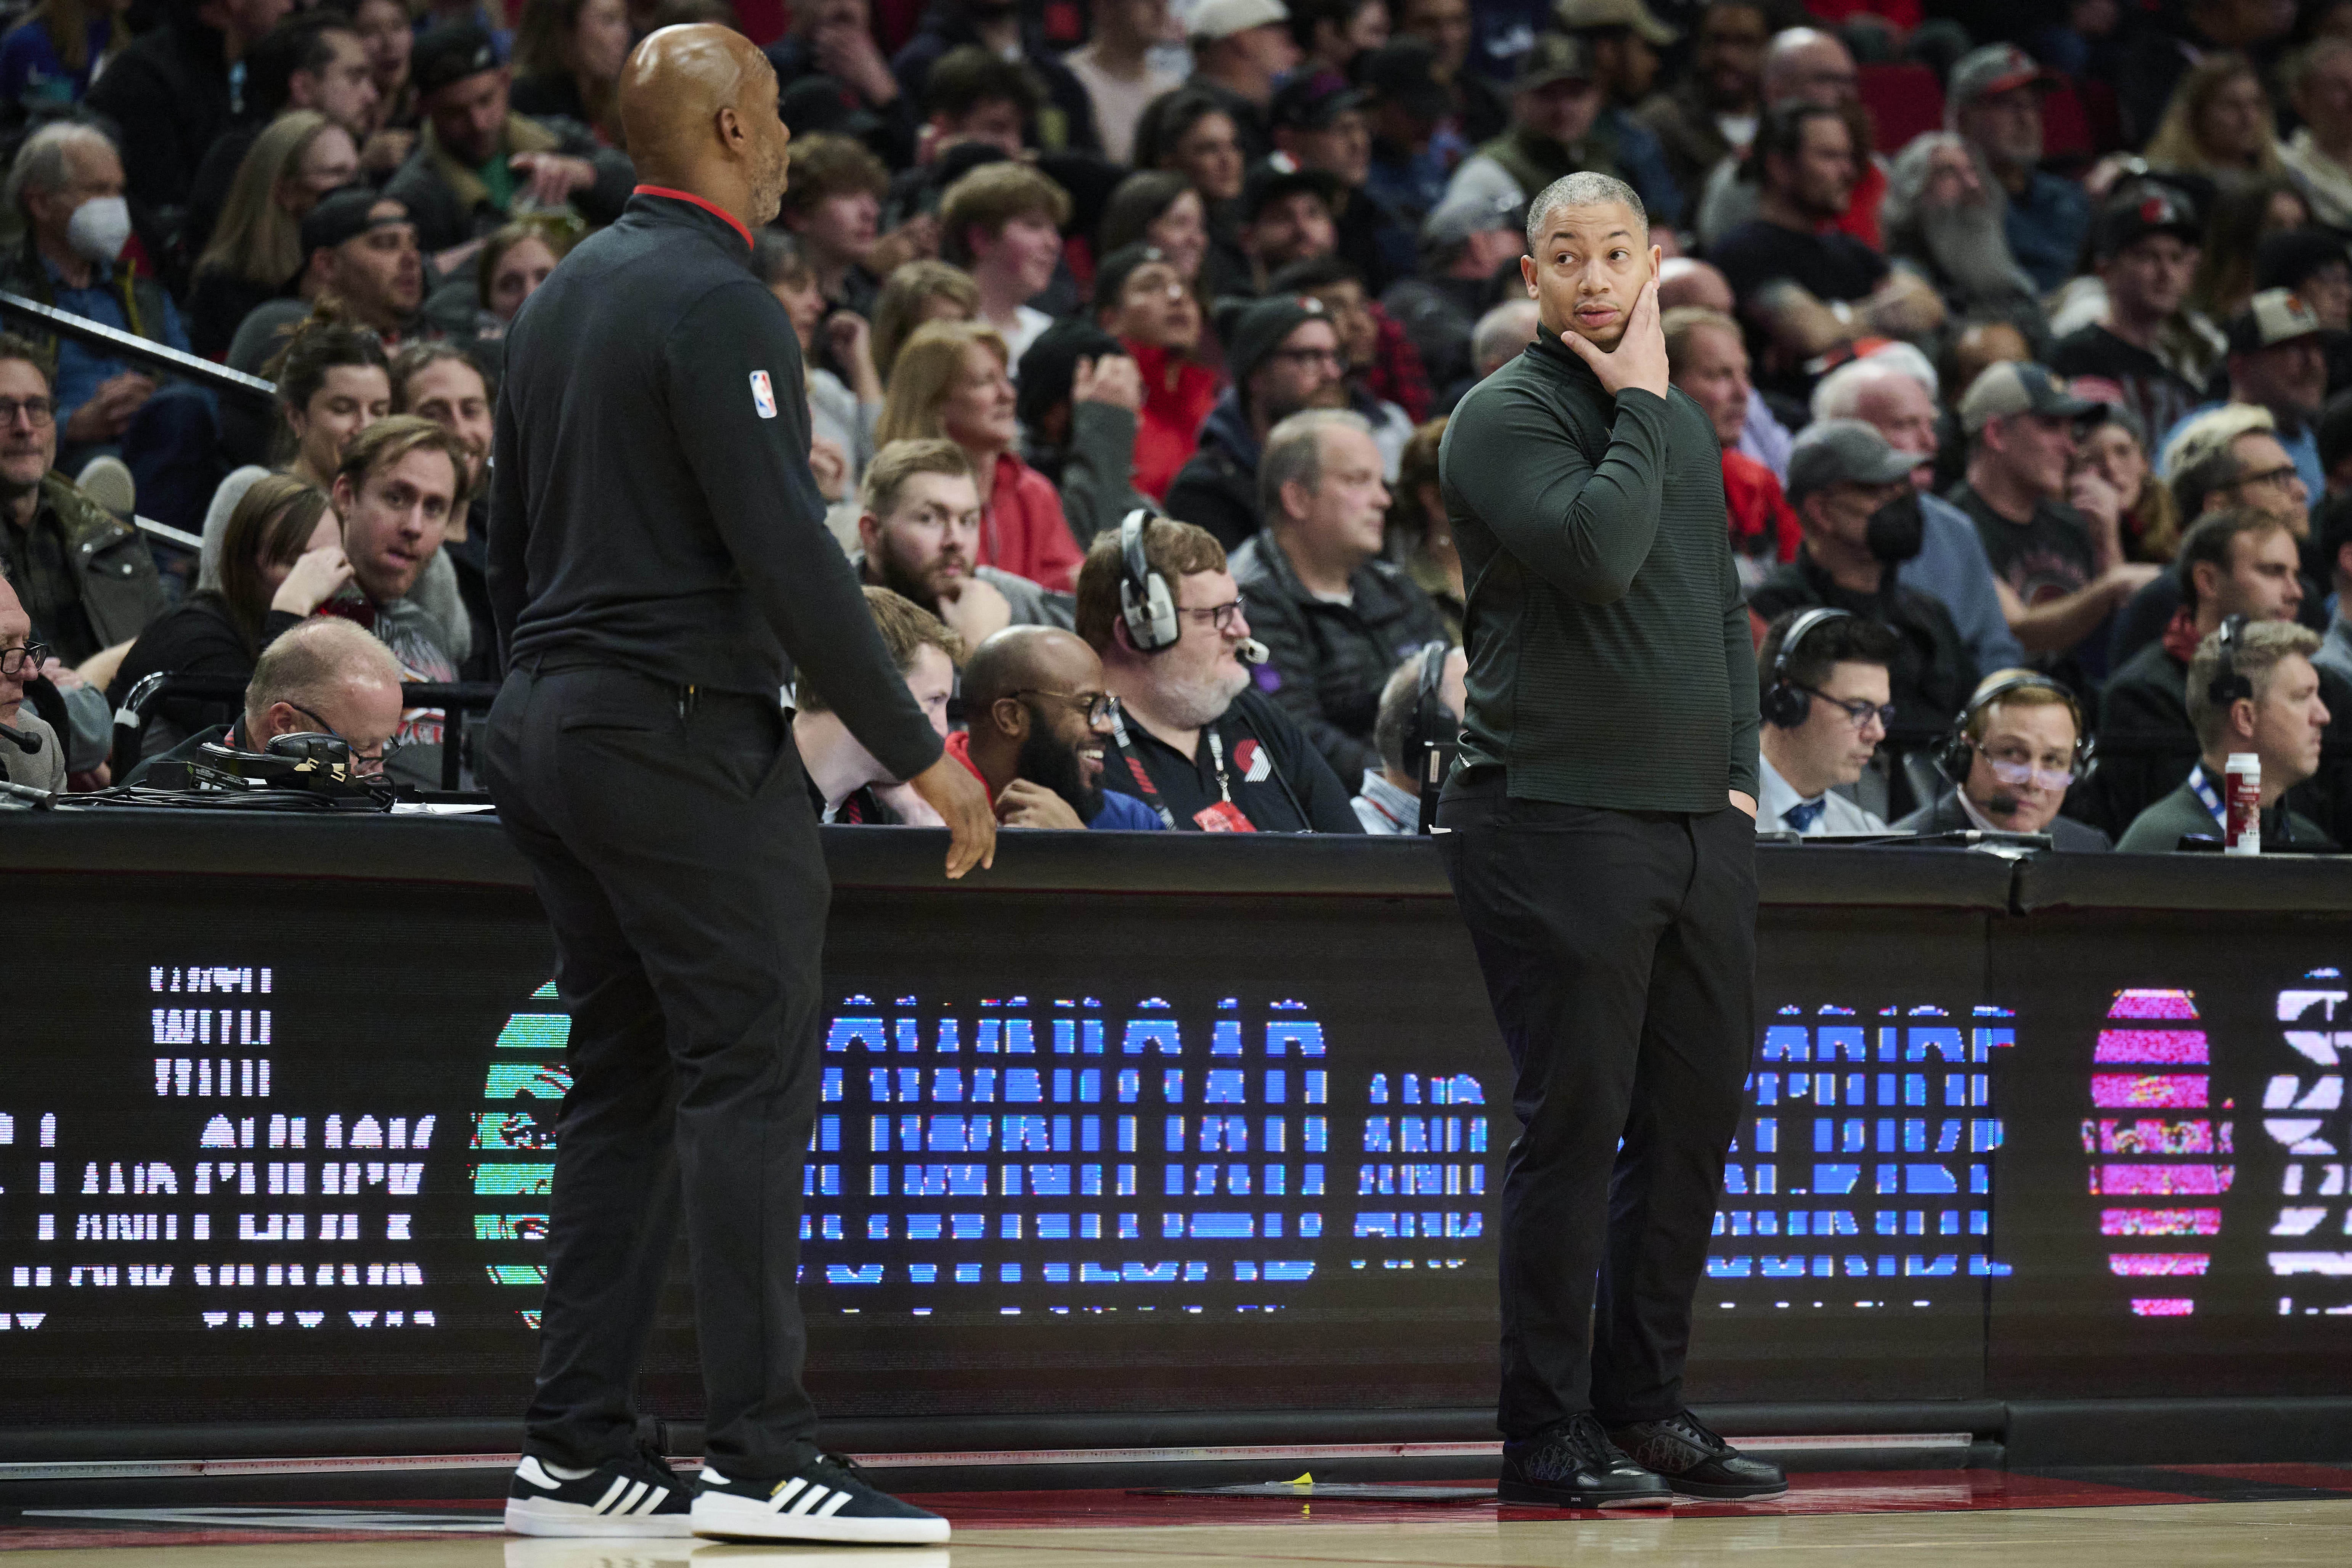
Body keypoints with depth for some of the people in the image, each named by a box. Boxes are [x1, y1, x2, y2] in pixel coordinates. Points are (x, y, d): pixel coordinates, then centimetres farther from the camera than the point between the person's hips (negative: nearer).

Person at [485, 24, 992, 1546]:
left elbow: (512, 543, 20)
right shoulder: (719, 305, -13)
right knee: (753, 1076, -9)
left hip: (549, 728, 9)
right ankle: (761, 1458, -13)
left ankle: (576, 1452, 8)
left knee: (623, 1083, 10)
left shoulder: (563, 295, 15)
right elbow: (789, 560, -19)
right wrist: (919, 751, -14)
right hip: (682, 732, -9)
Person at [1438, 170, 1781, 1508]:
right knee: (1576, 1123, -7)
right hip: (1561, 817, -7)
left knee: (1696, 1119, 8)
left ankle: (1648, 1402, 17)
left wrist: (1741, 772, 12)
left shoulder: (1689, 427, 18)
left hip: (1700, 824, 7)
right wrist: (1641, 404, -12)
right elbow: (1597, 549, -23)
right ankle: (1548, 1434, -2)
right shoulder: (1506, 417, -5)